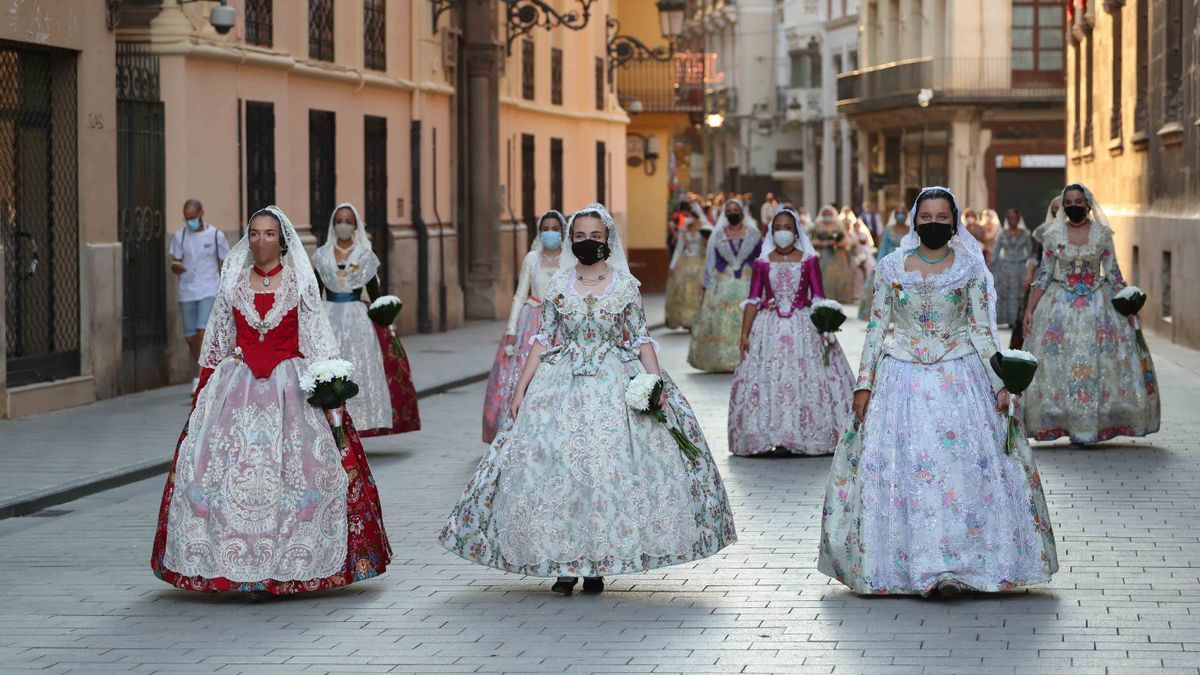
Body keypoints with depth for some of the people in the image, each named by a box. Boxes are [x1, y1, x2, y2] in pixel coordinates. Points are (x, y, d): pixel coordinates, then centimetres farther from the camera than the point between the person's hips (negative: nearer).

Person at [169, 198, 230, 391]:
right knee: (190, 337, 4)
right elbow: (174, 264, 10)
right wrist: (176, 267, -15)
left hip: (209, 291, -3)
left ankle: (201, 376, -18)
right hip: (187, 293, 3)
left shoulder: (216, 236, 1)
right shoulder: (179, 237, 8)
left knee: (203, 332, -18)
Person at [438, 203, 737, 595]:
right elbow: (543, 340, 8)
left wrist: (658, 386, -6)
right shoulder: (558, 285, 7)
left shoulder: (626, 285, 4)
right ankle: (565, 563, 1)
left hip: (615, 386, -1)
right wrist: (522, 387, 3)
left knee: (612, 468, -7)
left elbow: (641, 340, 4)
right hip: (563, 385, 1)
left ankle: (598, 564, 1)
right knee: (557, 468, -6)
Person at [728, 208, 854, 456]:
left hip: (803, 327, -1)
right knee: (766, 381, -2)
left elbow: (818, 298, 1)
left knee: (807, 380, -4)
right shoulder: (762, 262, 5)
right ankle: (769, 436, 4)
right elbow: (753, 300, 6)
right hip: (769, 329, 1)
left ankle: (806, 434, 3)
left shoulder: (809, 260, 3)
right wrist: (744, 334, 0)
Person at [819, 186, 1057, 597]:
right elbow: (875, 329, 6)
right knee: (899, 469, -3)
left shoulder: (969, 268, 3)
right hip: (902, 378, 1)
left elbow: (982, 330, 5)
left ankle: (952, 567, -1)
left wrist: (999, 384, -1)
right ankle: (911, 566, 3)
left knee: (963, 469, -6)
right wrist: (863, 385, 1)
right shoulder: (890, 268, 4)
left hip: (959, 377, 0)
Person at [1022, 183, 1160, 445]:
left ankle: (1088, 425, 3)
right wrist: (1030, 309, -1)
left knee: (1096, 362, -3)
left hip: (1098, 304, 0)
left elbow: (1114, 274, 4)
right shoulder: (1053, 235, 4)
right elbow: (1043, 275, 5)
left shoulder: (1102, 233, 3)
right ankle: (1068, 422, 1)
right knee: (1060, 362, -5)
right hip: (1061, 305, 0)